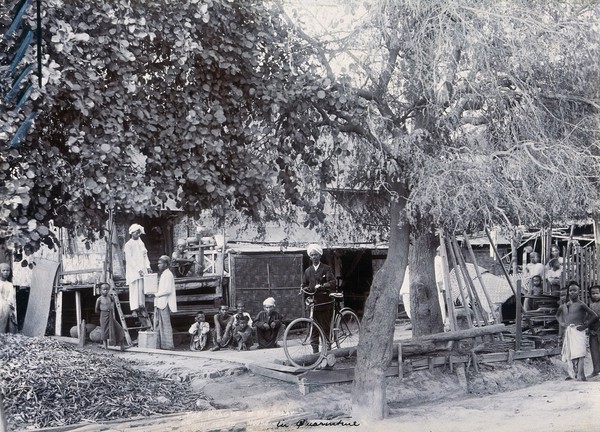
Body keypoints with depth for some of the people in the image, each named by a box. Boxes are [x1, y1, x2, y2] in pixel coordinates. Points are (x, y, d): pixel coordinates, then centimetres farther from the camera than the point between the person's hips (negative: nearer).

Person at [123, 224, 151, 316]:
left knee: (142, 289, 2)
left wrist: (147, 266, 2)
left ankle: (142, 307, 6)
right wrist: (138, 269, -16)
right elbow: (129, 259, -10)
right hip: (132, 270, -5)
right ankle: (134, 309, -5)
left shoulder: (141, 243, 15)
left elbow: (145, 255, 16)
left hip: (142, 270, 5)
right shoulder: (128, 245, -4)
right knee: (134, 289, -6)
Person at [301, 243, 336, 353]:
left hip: (325, 303, -3)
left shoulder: (326, 268, 4)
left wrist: (321, 286, -22)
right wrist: (306, 289, -3)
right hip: (313, 303, 3)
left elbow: (332, 283, -8)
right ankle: (315, 351, 6)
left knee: (326, 328, -3)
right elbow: (304, 286, 19)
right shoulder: (307, 271, 16)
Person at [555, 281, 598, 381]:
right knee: (570, 354, 12)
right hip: (567, 332, 6)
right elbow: (558, 315, 35)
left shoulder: (581, 304, -1)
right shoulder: (564, 306, 14)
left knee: (579, 354, -19)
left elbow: (595, 316, -3)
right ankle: (573, 374, 25)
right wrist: (561, 323, 17)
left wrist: (585, 326, -7)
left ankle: (580, 376, -27)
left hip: (577, 331, -6)